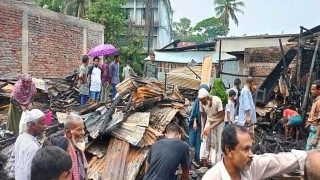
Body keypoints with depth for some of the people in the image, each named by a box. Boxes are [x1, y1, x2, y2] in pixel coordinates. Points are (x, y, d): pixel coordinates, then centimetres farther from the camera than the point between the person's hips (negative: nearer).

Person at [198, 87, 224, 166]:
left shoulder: (217, 101, -29)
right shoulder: (201, 102, -16)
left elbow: (221, 117, -22)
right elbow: (203, 116, -1)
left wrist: (211, 127, -29)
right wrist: (202, 130, -9)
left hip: (218, 124, -4)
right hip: (208, 122, 4)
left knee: (216, 145, -3)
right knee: (205, 144, 0)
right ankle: (205, 167, 10)